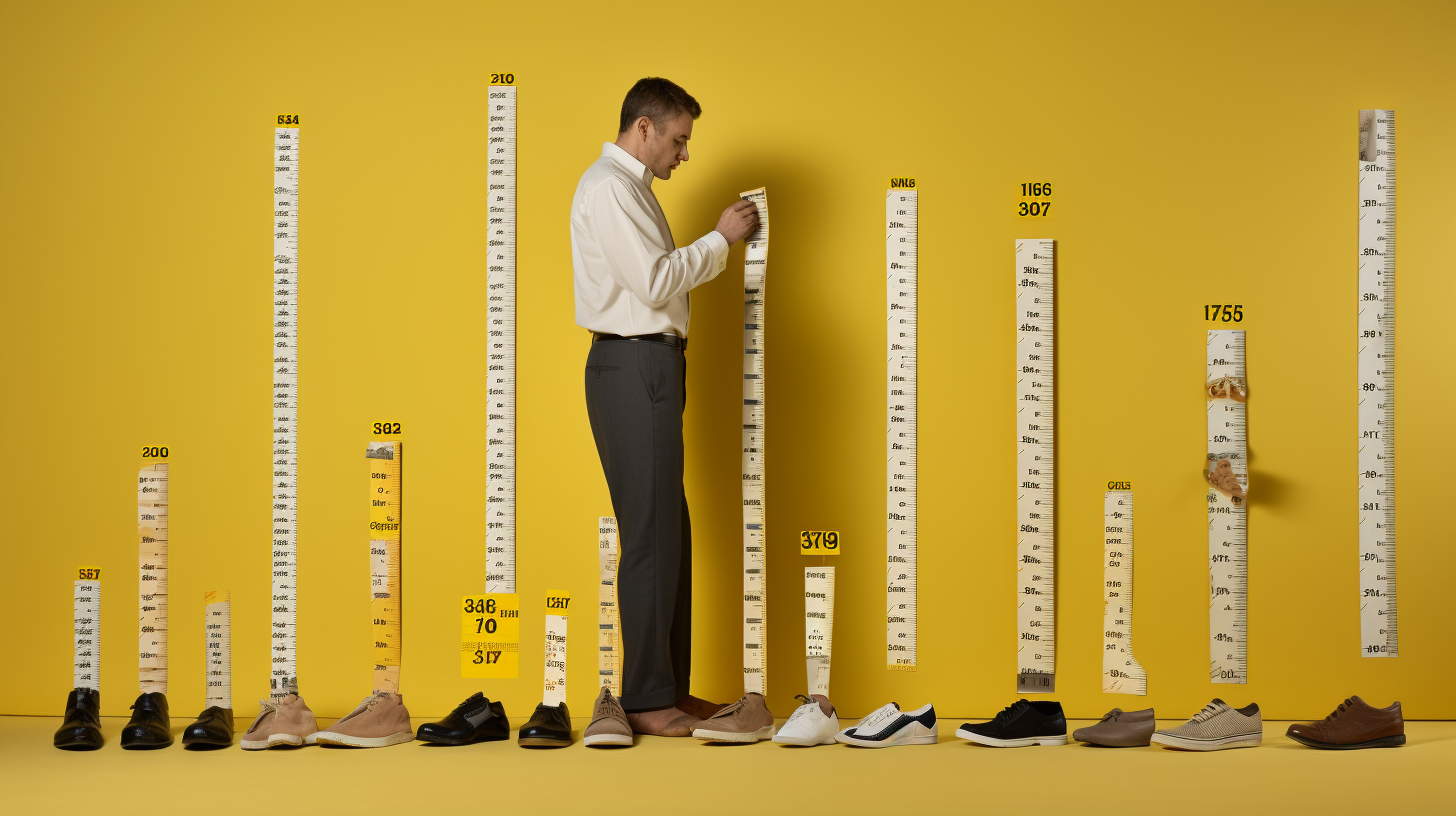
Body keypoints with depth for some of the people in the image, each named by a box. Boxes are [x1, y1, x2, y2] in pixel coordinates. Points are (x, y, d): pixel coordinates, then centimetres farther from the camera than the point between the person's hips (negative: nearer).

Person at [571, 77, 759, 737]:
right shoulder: (608, 187, -11)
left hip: (651, 366, 11)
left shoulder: (631, 186, 22)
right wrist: (721, 238, -9)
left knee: (669, 532, 12)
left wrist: (722, 246, 13)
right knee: (651, 533, -8)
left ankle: (670, 687, 20)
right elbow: (655, 280, -18)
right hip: (632, 366, -11)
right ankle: (645, 699, -2)